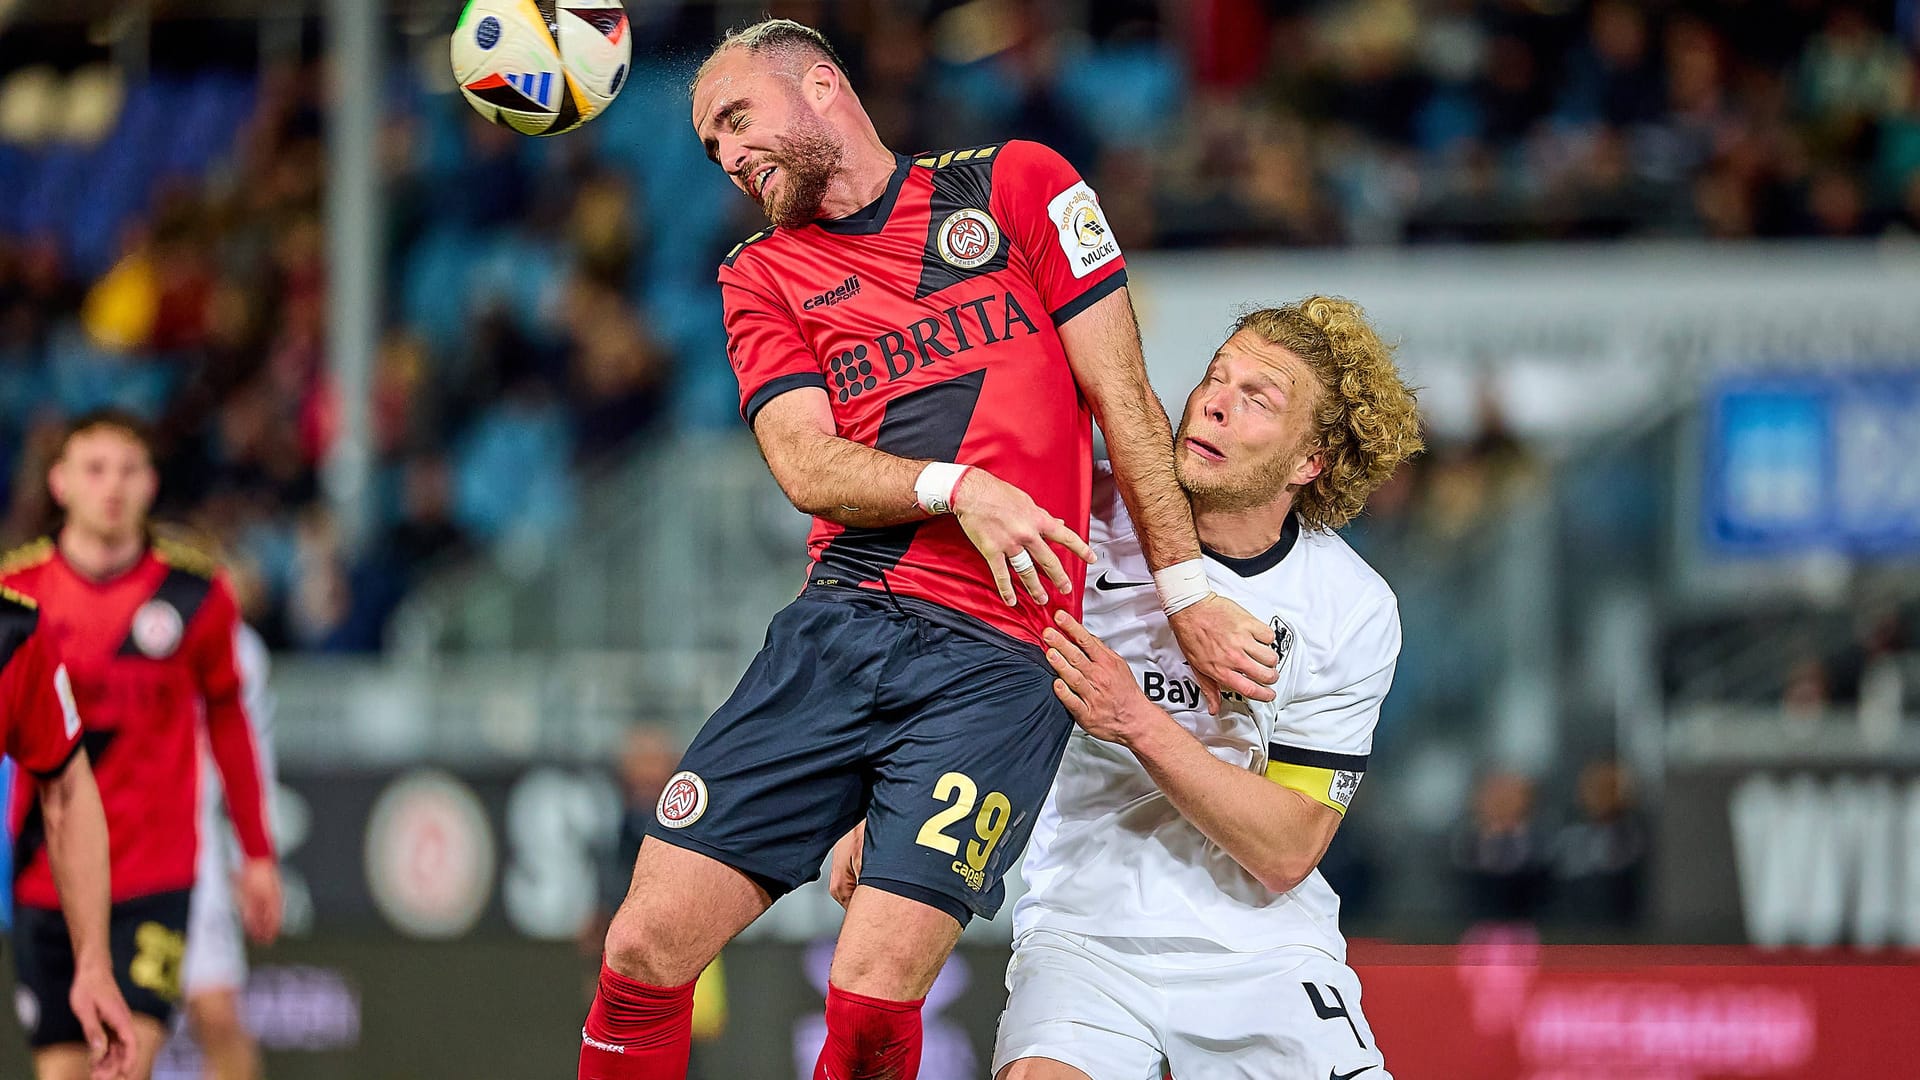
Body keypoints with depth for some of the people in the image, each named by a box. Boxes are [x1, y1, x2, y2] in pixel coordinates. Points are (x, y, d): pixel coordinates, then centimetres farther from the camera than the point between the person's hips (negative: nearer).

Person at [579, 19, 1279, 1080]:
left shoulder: (1017, 184, 11)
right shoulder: (762, 274, 18)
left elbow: (1124, 400, 8)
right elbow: (805, 465, 3)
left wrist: (1186, 595, 2)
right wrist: (955, 488, -15)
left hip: (997, 653, -3)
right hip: (836, 626, 3)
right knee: (647, 946, -8)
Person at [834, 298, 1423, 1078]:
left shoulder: (1354, 611, -4)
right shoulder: (1089, 519, -4)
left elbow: (1285, 853, -8)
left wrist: (1141, 725, -18)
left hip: (1263, 947, 1)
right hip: (1085, 923, -1)